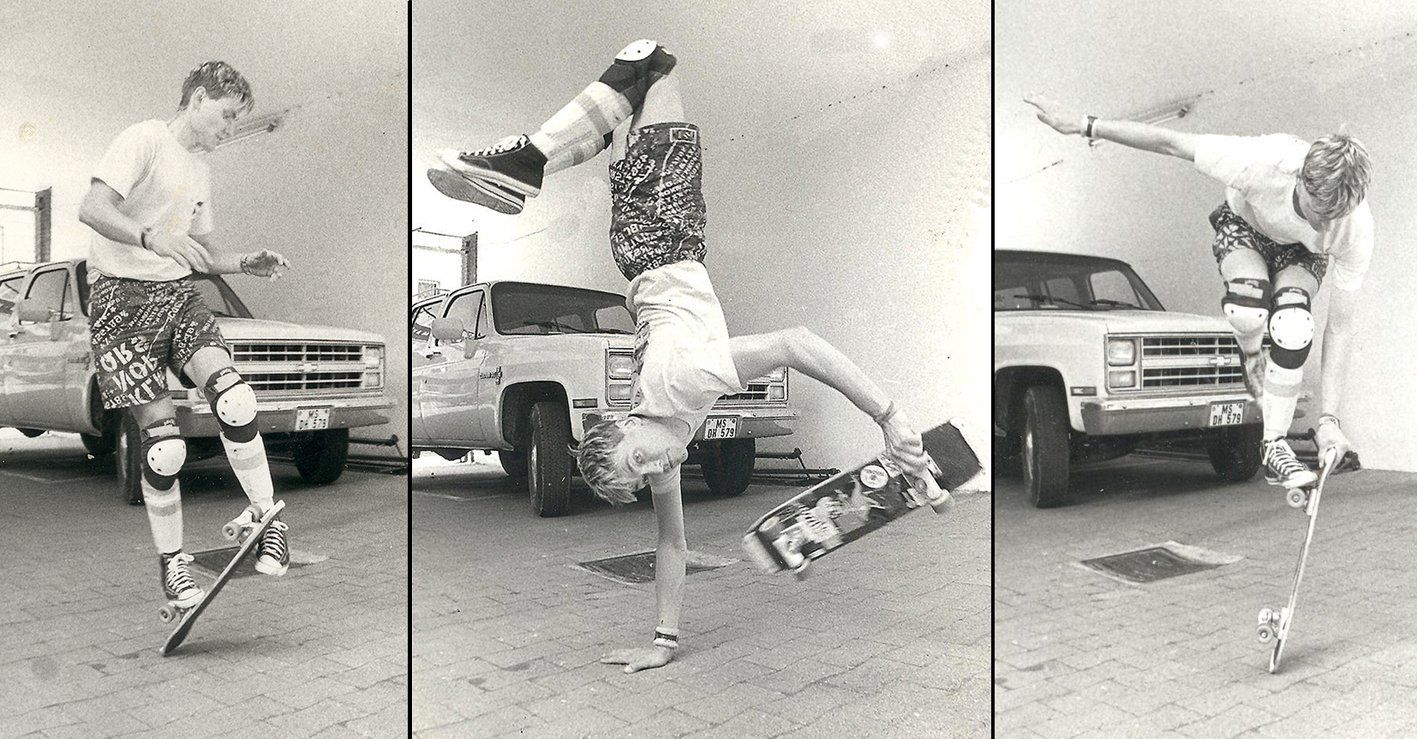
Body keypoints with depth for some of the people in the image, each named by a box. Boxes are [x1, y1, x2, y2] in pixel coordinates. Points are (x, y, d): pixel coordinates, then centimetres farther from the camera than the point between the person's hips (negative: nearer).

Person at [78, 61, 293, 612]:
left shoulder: (200, 172, 19)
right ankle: (170, 560, 9)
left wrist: (245, 264, 4)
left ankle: (266, 515, -8)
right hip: (124, 297, -6)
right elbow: (92, 209, -19)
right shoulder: (143, 139, -6)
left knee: (234, 397, -21)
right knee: (163, 442, -10)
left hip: (178, 293, 6)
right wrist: (151, 236, -35)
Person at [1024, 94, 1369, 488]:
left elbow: (1340, 327, -26)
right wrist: (1083, 125, -25)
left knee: (1294, 328, -30)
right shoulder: (1265, 161, -42)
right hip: (1244, 224, -1)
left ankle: (1274, 447, -15)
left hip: (1302, 250, 1)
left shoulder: (1357, 231, -34)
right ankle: (1250, 353, 3)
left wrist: (1328, 419, -28)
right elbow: (1170, 142, -30)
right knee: (1248, 309, -35)